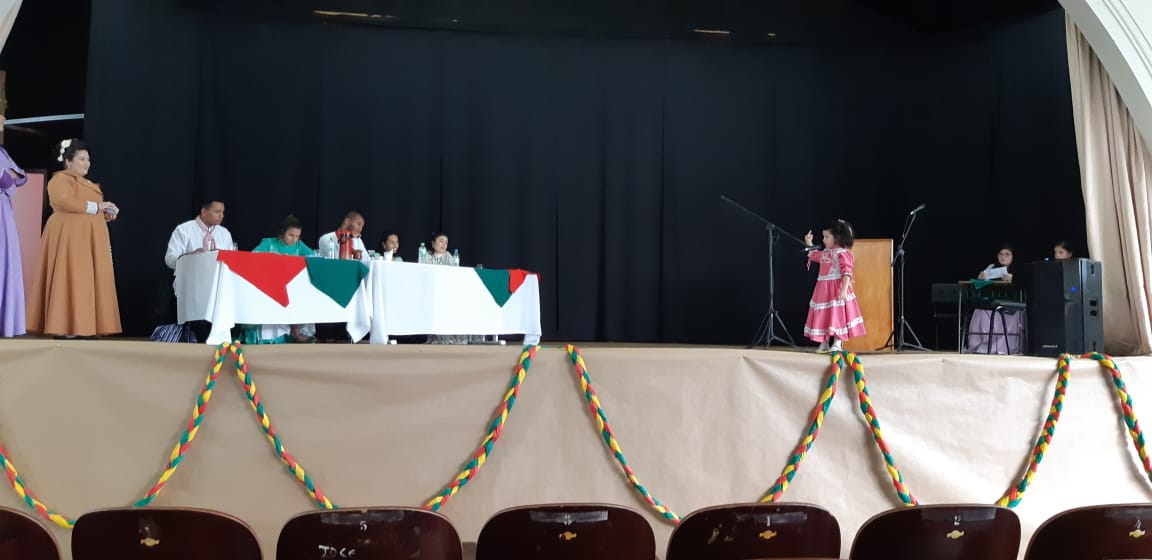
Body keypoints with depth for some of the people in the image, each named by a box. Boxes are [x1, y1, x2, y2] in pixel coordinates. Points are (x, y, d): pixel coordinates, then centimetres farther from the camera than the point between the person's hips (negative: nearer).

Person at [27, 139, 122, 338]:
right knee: (70, 280, -10)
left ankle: (84, 327, 4)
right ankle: (66, 327, -10)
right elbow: (65, 202, -22)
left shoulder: (86, 183, 23)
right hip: (69, 237, -9)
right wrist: (96, 206, -16)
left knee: (87, 281, 4)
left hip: (90, 239, 9)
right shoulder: (60, 179, -5)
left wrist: (106, 214, 8)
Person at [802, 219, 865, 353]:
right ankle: (824, 343, 17)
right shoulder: (825, 253, 11)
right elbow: (814, 255, 33)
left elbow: (846, 273, -20)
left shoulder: (842, 253, -14)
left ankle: (837, 344, 1)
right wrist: (809, 243, 22)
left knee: (837, 315, -3)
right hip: (823, 289, 8)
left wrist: (844, 290, -28)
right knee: (823, 316, 9)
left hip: (836, 289, -8)